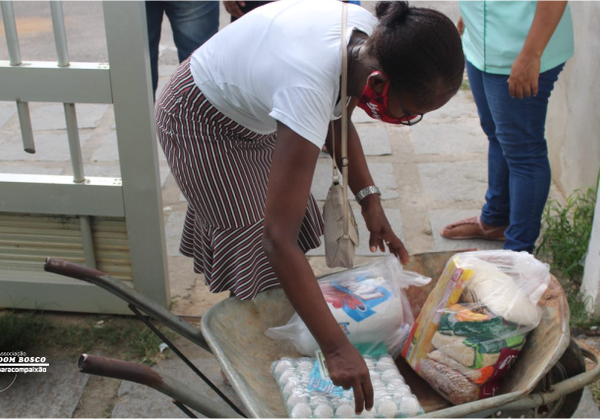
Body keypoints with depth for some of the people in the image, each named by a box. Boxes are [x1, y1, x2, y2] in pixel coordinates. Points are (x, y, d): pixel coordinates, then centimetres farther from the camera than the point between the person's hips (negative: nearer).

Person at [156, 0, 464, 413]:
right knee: (255, 250, -4)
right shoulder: (309, 85, -44)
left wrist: (369, 198, -8)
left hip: (253, 110, 8)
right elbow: (278, 239, -43)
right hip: (201, 122, -7)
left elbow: (337, 117, 2)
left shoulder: (371, 36, -21)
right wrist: (337, 348, -41)